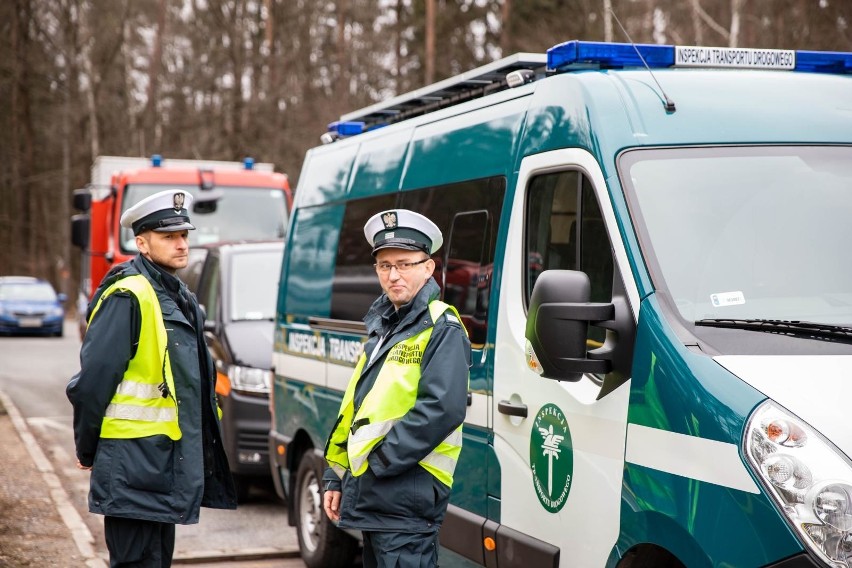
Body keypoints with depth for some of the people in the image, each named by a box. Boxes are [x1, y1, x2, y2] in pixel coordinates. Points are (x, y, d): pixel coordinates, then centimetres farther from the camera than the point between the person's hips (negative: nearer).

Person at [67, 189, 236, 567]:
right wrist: (87, 450, -9)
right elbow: (93, 379, -18)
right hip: (133, 463, -9)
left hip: (166, 461, 9)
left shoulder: (179, 298, 15)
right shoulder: (127, 296, -15)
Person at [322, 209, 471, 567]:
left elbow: (442, 410, -23)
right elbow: (353, 409, 21)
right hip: (372, 496, 9)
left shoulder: (442, 330, -10)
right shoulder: (382, 327, 18)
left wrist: (380, 461, -18)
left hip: (408, 498, -9)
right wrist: (336, 476, 16)